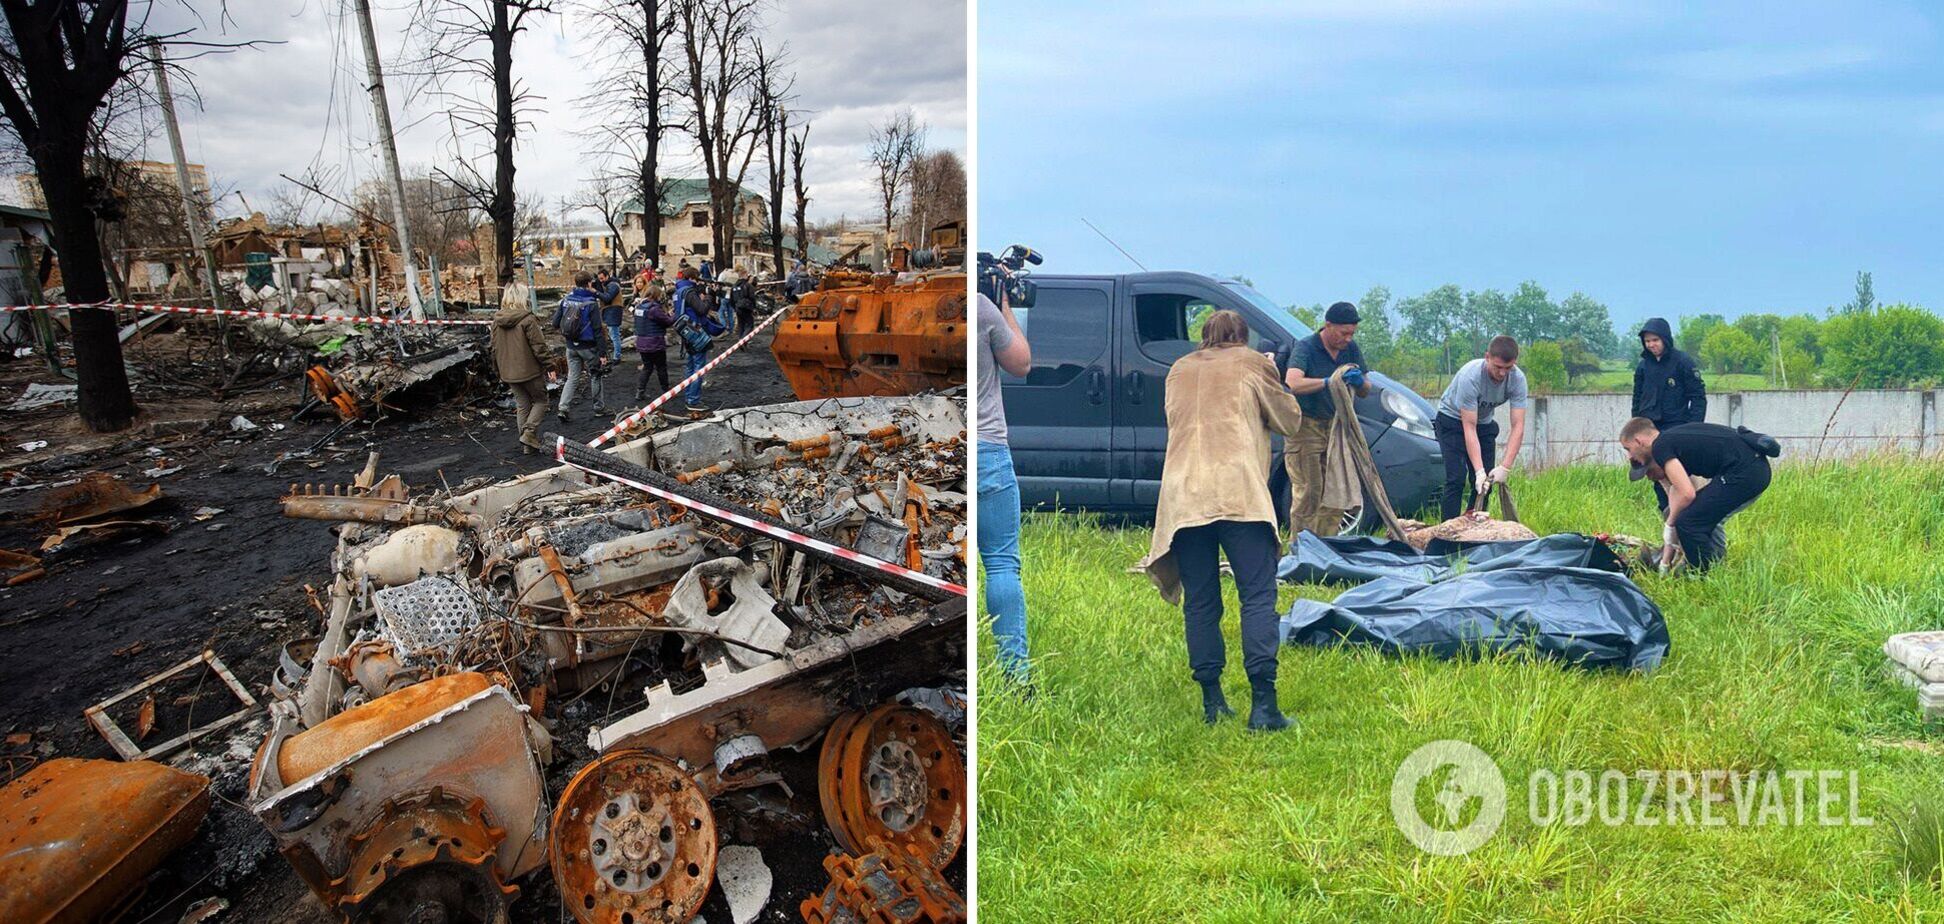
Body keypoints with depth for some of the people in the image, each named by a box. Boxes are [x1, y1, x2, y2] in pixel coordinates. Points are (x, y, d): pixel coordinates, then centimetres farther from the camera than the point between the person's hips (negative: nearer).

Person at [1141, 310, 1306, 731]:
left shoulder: (1178, 371, 23)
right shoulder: (1252, 364, 13)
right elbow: (1290, 421, 21)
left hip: (1182, 496, 4)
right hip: (1238, 493, -3)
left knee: (1200, 603, 9)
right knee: (1258, 597, -4)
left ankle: (1212, 701, 11)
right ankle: (1263, 703, -11)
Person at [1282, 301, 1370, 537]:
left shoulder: (1351, 349, 7)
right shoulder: (1306, 347, -12)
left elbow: (1365, 392, 10)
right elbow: (1292, 383, -30)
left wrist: (1359, 382, -14)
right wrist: (1329, 382, -38)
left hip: (1335, 426, 6)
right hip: (1306, 426, -6)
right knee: (1307, 495, -9)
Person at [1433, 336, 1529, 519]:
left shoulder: (1517, 379, -22)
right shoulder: (1470, 377, -35)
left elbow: (1518, 426, -24)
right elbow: (1469, 428, -33)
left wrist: (1505, 467, -35)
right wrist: (1479, 470, -39)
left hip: (1484, 423, 5)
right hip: (1453, 420, -5)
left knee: (1486, 483, -3)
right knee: (1457, 480, -17)